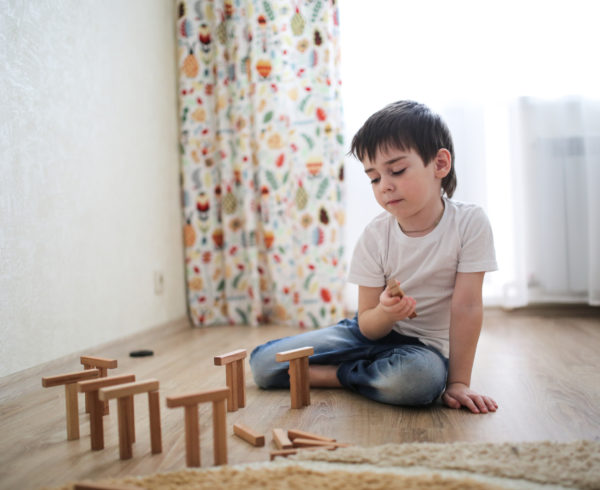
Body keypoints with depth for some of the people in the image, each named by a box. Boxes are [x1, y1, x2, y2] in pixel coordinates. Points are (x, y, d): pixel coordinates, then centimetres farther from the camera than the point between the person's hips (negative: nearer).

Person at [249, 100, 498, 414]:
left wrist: (459, 382, -16)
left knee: (421, 377, -41)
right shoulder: (375, 236, -11)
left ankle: (334, 374, -12)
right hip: (376, 330, 2)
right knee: (263, 363, -8)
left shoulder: (470, 223, -17)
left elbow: (466, 307, -15)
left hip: (425, 345, -1)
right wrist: (385, 313, -32)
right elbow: (368, 325, -9)